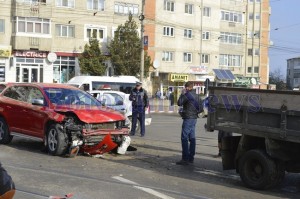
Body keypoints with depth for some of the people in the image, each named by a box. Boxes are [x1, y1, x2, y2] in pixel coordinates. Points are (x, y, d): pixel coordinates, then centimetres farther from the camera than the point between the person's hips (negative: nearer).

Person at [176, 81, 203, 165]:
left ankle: (185, 159, -11)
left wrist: (182, 94, -1)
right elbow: (201, 109, 16)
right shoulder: (197, 96, 14)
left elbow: (179, 103, -12)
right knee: (192, 138, 11)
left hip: (188, 118, -9)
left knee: (184, 138, -8)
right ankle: (191, 158, 16)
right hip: (194, 118, 9)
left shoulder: (187, 95, -13)